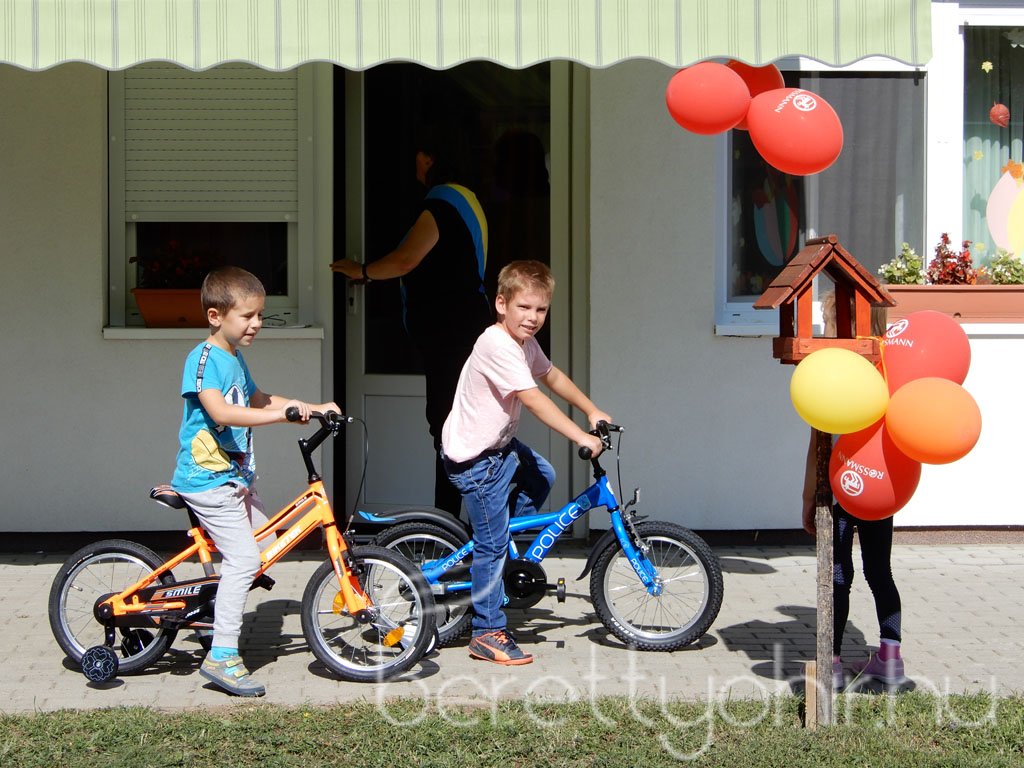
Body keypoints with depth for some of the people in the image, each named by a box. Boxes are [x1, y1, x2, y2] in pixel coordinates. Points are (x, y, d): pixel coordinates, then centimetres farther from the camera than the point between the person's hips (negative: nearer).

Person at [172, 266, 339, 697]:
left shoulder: (235, 359, 15)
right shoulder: (204, 359, -15)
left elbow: (258, 400, 29)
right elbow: (220, 411, -30)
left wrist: (311, 407, 19)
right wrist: (282, 413, -36)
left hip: (236, 477, 10)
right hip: (209, 479, -10)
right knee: (243, 558, -16)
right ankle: (221, 657, -13)